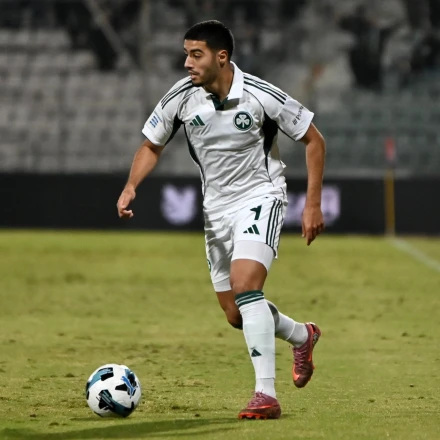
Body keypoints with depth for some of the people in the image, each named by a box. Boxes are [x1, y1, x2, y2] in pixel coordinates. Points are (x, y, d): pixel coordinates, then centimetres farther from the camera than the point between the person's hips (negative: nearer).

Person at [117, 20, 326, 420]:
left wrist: (313, 204, -10)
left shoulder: (260, 95, -19)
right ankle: (301, 335, 40)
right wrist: (131, 186, -13)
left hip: (260, 196, -5)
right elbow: (152, 146, 6)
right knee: (237, 316, 8)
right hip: (217, 207, 5)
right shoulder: (181, 98, -10)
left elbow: (313, 140, -7)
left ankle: (266, 394, -26)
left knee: (245, 286, -28)